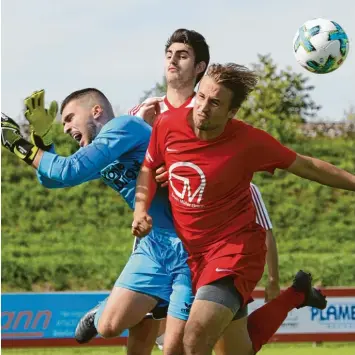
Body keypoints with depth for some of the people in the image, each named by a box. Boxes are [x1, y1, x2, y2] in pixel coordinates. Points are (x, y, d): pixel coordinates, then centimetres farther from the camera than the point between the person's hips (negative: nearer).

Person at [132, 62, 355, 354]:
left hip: (234, 250, -5)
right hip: (191, 252, 5)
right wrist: (141, 210, -5)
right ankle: (296, 295, 35)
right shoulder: (167, 126, -8)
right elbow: (148, 168, 11)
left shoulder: (249, 142, -17)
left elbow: (307, 167, -3)